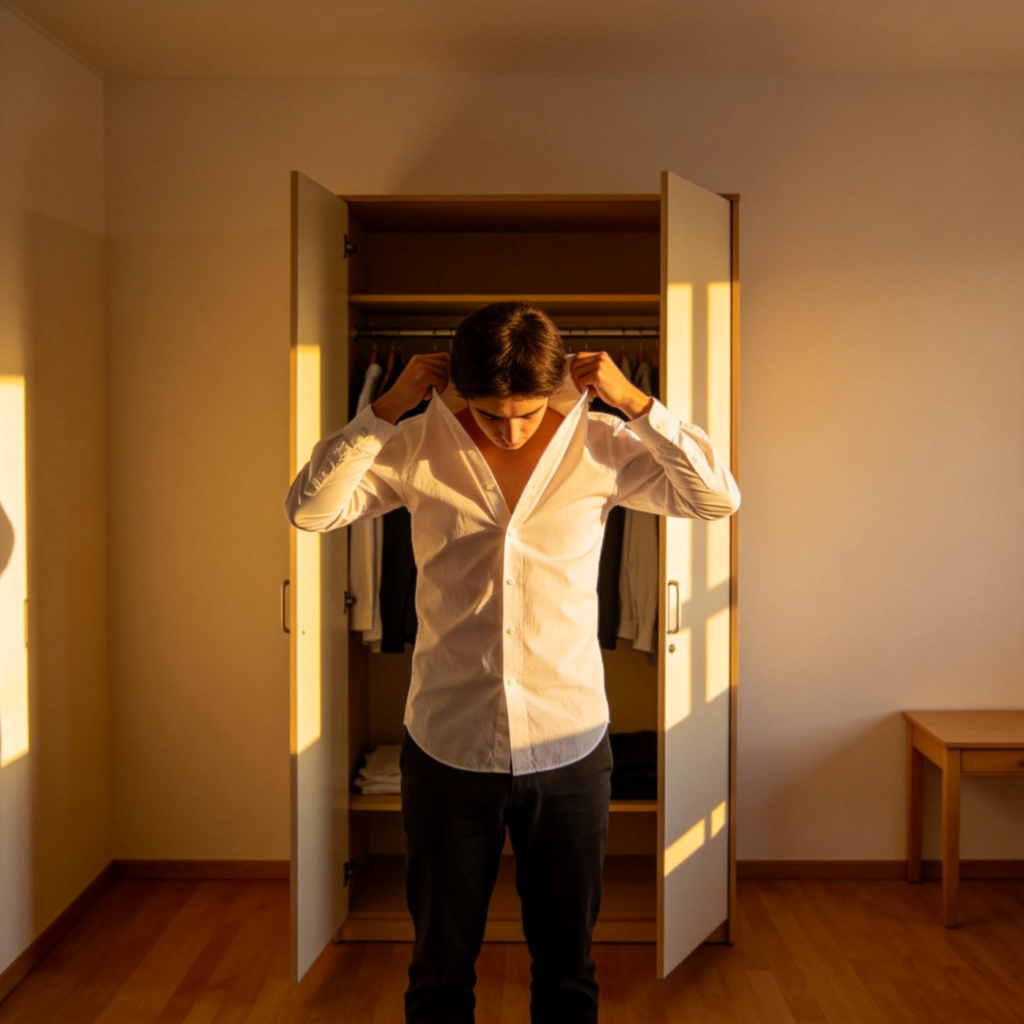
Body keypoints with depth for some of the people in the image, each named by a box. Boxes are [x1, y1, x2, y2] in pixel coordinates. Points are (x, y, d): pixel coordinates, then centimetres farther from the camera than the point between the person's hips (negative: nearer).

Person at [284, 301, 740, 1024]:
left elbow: (720, 498, -8)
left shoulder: (599, 445, -4)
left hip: (569, 750, 0)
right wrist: (388, 408, -15)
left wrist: (633, 401, -15)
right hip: (447, 748, 0)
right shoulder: (420, 447, -5)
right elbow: (309, 508, -10)